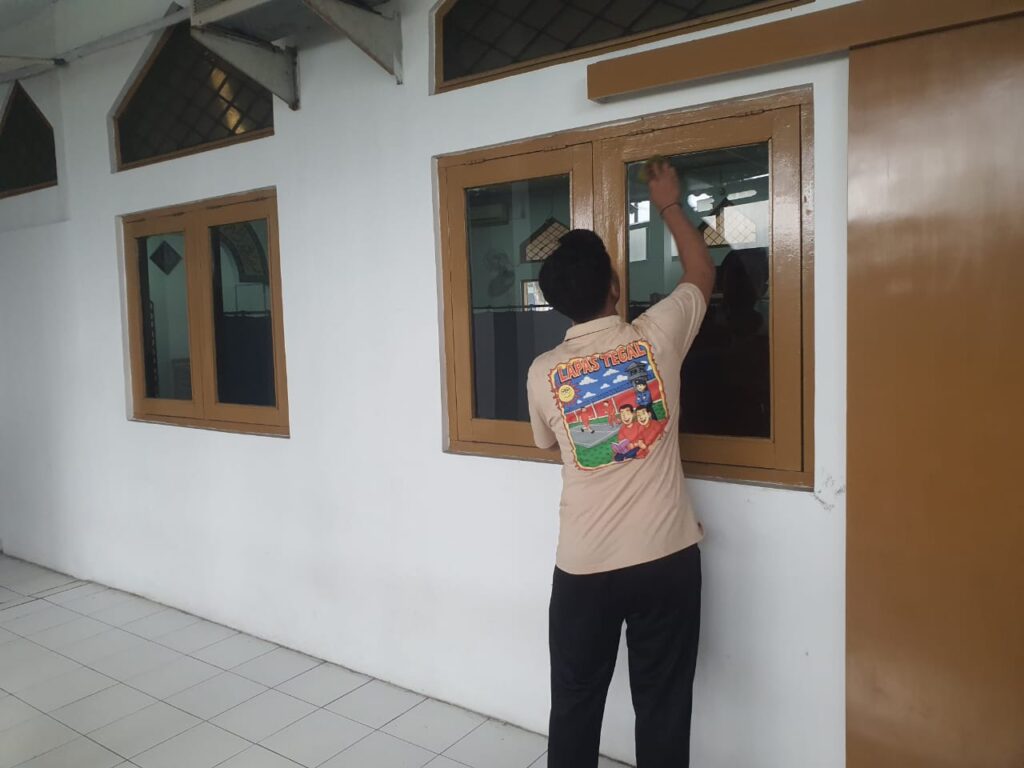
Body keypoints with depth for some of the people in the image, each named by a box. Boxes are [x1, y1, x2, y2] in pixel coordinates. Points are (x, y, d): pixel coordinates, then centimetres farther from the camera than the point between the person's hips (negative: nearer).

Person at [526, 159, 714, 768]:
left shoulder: (543, 372, -5)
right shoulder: (656, 338, -8)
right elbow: (703, 274, 12)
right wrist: (670, 204, 23)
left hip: (583, 567, 0)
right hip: (666, 560, 0)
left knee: (575, 702, 18)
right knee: (663, 706, 15)